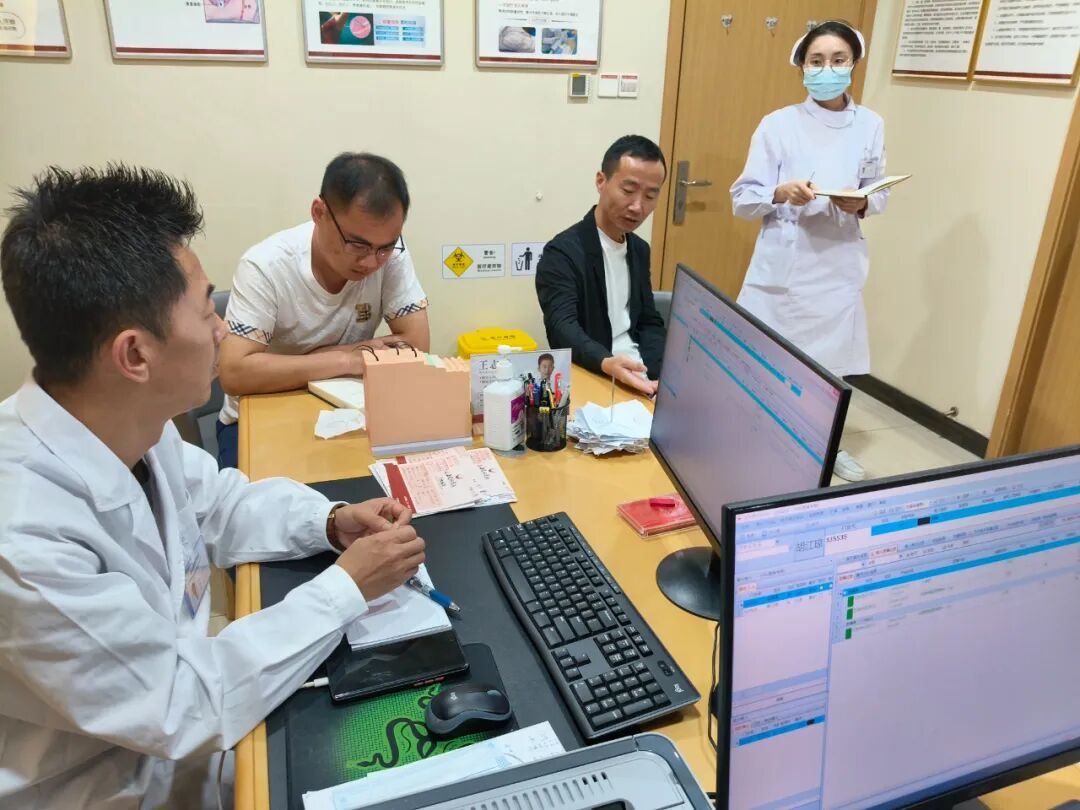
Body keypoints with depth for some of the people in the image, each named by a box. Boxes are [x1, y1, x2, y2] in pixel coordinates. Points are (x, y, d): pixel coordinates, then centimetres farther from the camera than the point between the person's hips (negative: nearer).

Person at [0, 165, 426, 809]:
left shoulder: (130, 425, -11)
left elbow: (217, 504, 8)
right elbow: (186, 707, -26)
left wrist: (331, 521, -8)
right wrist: (348, 587, -20)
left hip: (170, 720, 6)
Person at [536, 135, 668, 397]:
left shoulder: (640, 249, 11)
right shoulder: (561, 253, -11)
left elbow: (650, 322, 14)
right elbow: (563, 328, -22)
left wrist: (656, 374, -5)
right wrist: (607, 364, -41)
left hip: (640, 374, 5)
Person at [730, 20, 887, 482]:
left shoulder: (871, 126, 5)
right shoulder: (778, 124, -3)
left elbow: (878, 194, 12)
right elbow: (742, 200, -4)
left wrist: (861, 204, -11)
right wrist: (780, 193, -23)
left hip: (838, 263, 2)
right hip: (783, 262, -2)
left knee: (832, 356, 10)